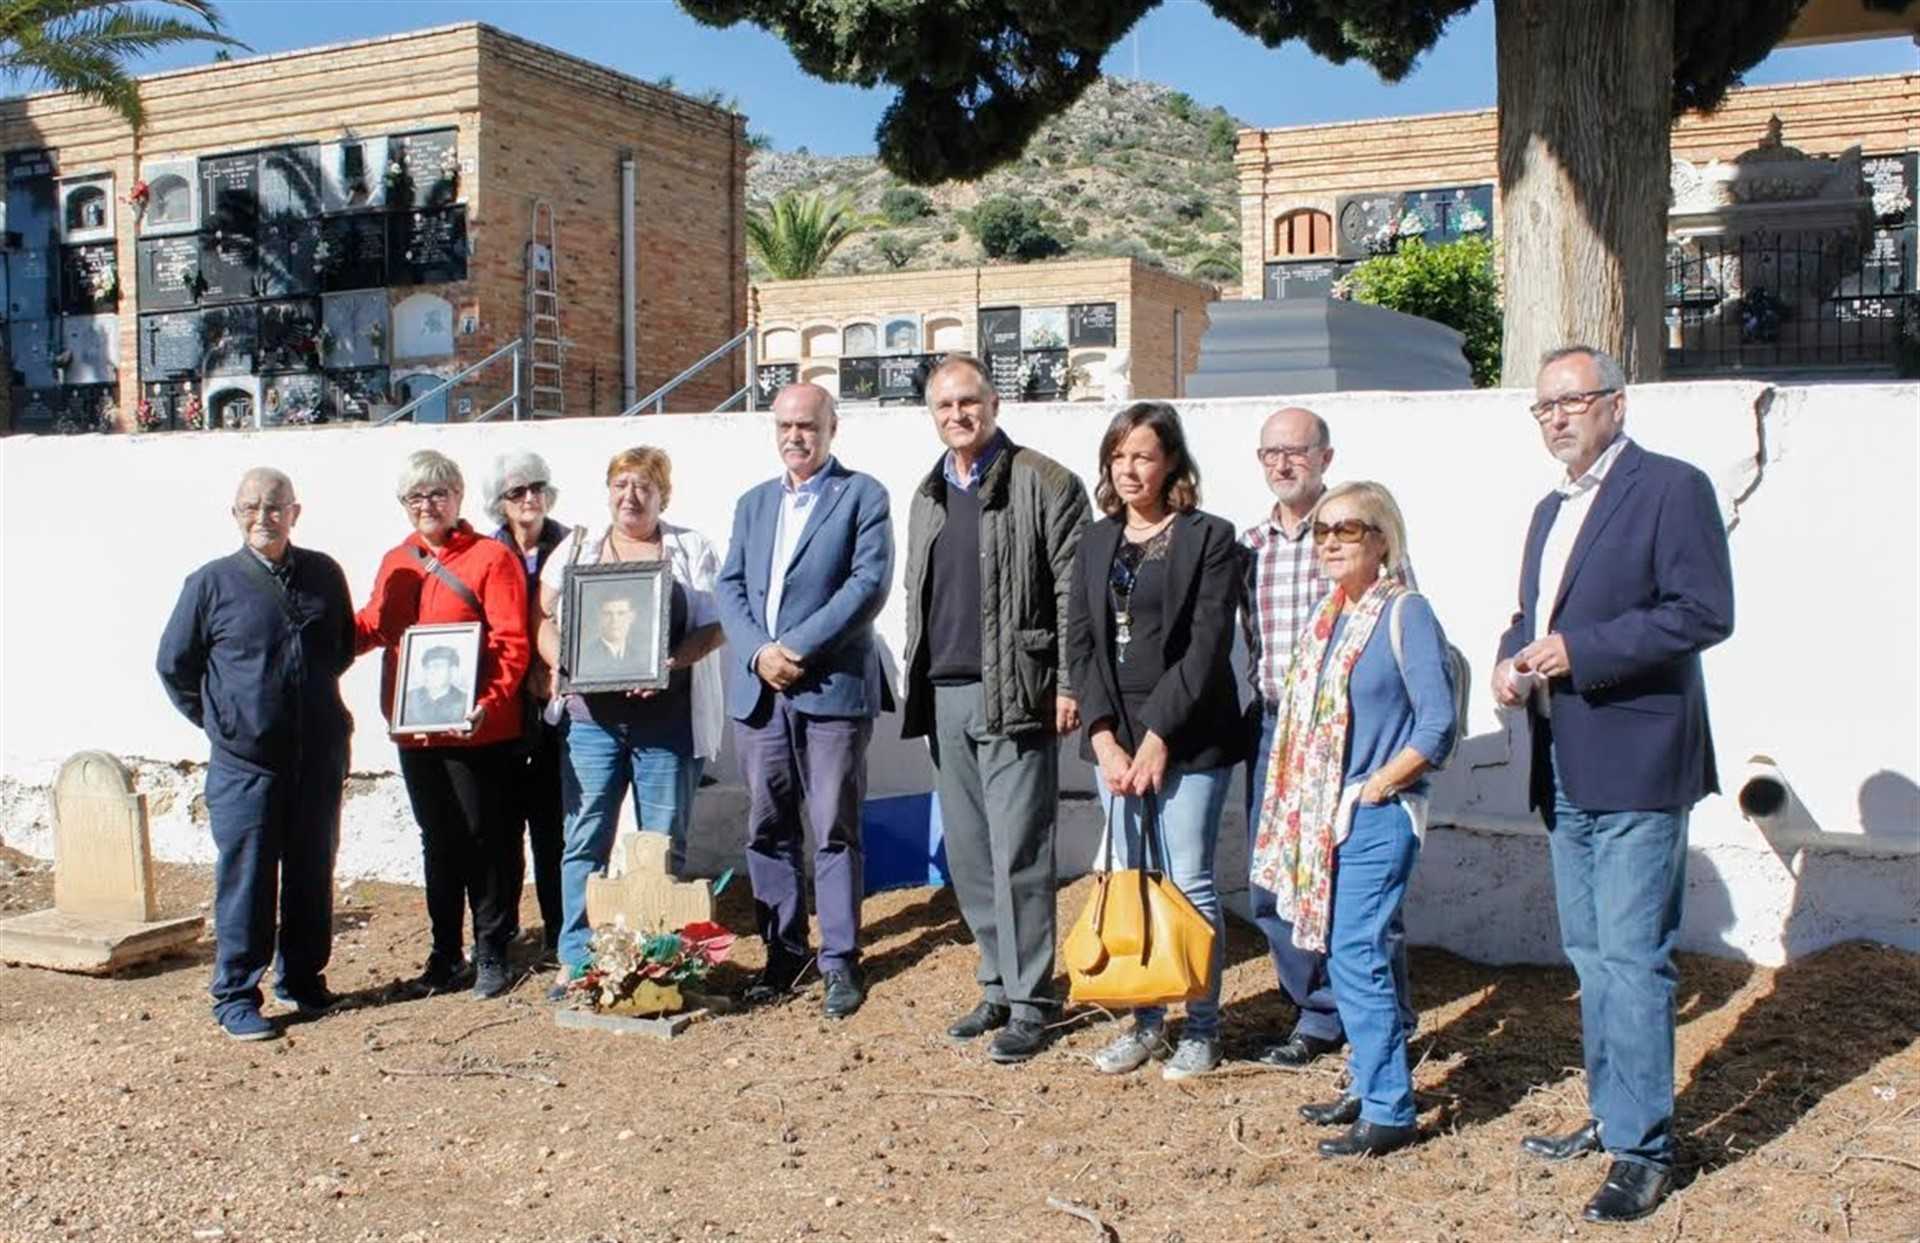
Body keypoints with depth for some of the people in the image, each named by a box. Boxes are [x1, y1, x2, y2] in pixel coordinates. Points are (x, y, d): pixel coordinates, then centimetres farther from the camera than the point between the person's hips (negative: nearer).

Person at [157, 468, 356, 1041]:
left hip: (319, 758, 3)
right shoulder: (211, 583, -4)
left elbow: (345, 648, 20)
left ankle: (303, 980, 27)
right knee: (245, 880, 0)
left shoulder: (324, 575, 4)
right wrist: (218, 721, 7)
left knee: (313, 875, 12)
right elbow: (174, 664, 6)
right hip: (245, 763, -3)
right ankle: (235, 996, 11)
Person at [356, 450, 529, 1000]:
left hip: (478, 731, -6)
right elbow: (372, 625, 19)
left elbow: (513, 644, -13)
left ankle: (491, 953, 17)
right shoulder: (396, 562, 10)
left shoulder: (491, 557, -8)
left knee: (487, 842, 4)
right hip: (415, 730, 6)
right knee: (438, 842, 15)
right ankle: (445, 953, 26)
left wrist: (490, 704, -24)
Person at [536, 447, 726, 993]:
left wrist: (671, 662, -16)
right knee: (585, 840, 3)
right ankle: (577, 959, 11)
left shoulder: (691, 549, 7)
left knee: (665, 845, 3)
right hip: (591, 716, 2)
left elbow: (713, 626, 0)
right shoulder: (576, 550, 14)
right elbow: (546, 623, 11)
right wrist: (563, 661, -9)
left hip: (665, 718, -2)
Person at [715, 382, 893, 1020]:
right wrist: (757, 653, -8)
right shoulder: (753, 503, 18)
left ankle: (840, 960, 8)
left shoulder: (862, 495, 1)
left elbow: (869, 583, -10)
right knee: (768, 829, 10)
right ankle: (783, 951, 21)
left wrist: (798, 647, -15)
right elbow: (729, 587, 10)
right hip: (759, 690, 5)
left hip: (832, 687, -5)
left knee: (834, 831, -1)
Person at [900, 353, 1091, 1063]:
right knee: (967, 855, 11)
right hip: (945, 697, 7)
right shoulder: (928, 497, 18)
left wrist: (1067, 685, -14)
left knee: (1018, 855, -5)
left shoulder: (1044, 484, -4)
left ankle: (1029, 1002, 4)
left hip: (1013, 695, -7)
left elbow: (1074, 591, -8)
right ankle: (997, 986, 23)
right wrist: (917, 688, 15)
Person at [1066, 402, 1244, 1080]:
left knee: (1190, 883, -1)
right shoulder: (1095, 543, 12)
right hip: (1114, 735, 5)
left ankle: (1201, 1028, 13)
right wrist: (1105, 737, -5)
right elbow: (1080, 642, 6)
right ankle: (1146, 1021, 22)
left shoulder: (1209, 538, -3)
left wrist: (1158, 738, -14)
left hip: (1187, 738, -5)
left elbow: (1208, 645, -10)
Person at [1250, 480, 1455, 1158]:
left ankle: (1388, 1111, 2)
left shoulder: (1404, 613, -11)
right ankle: (1368, 1085, 26)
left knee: (1356, 956, -8)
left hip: (1376, 817, -7)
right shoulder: (1327, 614, 11)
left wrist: (1373, 788, -13)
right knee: (1351, 954, 14)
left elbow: (1437, 724, -15)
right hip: (1324, 816, 8)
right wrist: (1303, 813, 10)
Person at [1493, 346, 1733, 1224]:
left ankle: (1644, 1149, 2)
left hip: (1636, 764, -9)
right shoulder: (1551, 510, 18)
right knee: (1591, 954, 16)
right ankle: (1611, 1113, 29)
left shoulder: (1671, 488, -8)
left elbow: (1704, 612, -17)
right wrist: (1514, 657, 1)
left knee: (1632, 958, -7)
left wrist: (1577, 650, -20)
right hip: (1566, 769, 9)